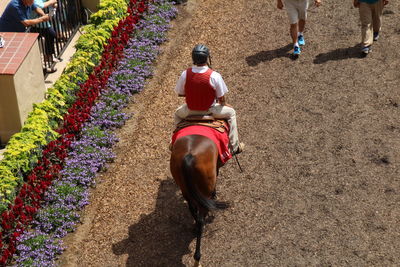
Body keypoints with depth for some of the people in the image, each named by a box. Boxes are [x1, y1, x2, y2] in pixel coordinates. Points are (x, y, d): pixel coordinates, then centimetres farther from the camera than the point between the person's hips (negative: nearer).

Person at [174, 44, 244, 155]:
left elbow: (180, 93, 0)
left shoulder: (185, 74, -15)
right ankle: (234, 147, 32)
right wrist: (224, 104, 11)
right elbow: (221, 99, -12)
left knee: (178, 113, 37)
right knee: (231, 112, 26)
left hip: (190, 111, 2)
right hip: (210, 111, -2)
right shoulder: (214, 76, -21)